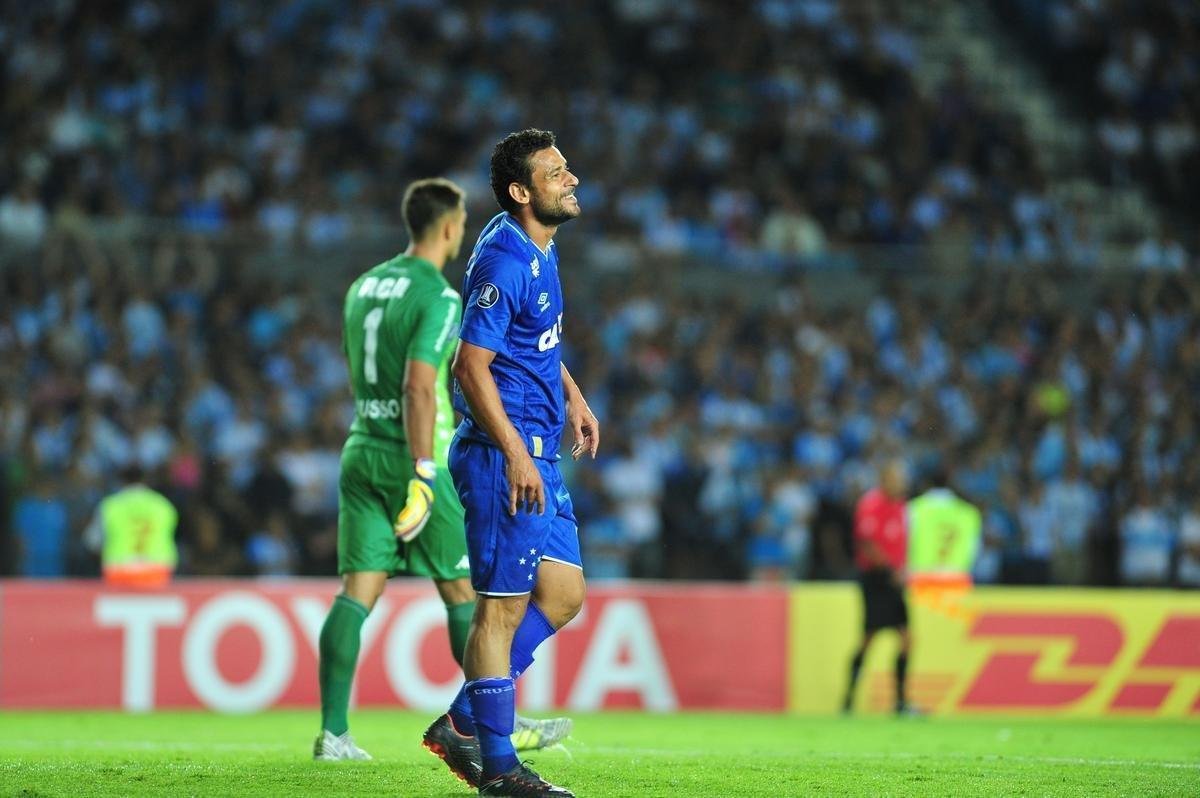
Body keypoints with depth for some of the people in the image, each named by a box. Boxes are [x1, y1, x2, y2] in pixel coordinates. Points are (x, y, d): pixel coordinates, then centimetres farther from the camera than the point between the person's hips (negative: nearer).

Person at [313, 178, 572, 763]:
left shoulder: (363, 287, 13)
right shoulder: (439, 297, -12)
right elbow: (419, 387, -22)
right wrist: (424, 473, -24)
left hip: (362, 450, 7)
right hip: (413, 458, -7)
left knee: (357, 592, 2)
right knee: (463, 592, 4)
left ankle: (333, 733, -7)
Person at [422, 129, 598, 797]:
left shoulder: (539, 251, 12)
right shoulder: (504, 261, -18)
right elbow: (472, 366, -21)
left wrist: (571, 396, 20)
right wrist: (515, 455, -23)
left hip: (536, 451, 10)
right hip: (505, 454, -10)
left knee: (564, 594, 11)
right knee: (504, 608, -5)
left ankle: (464, 723, 16)